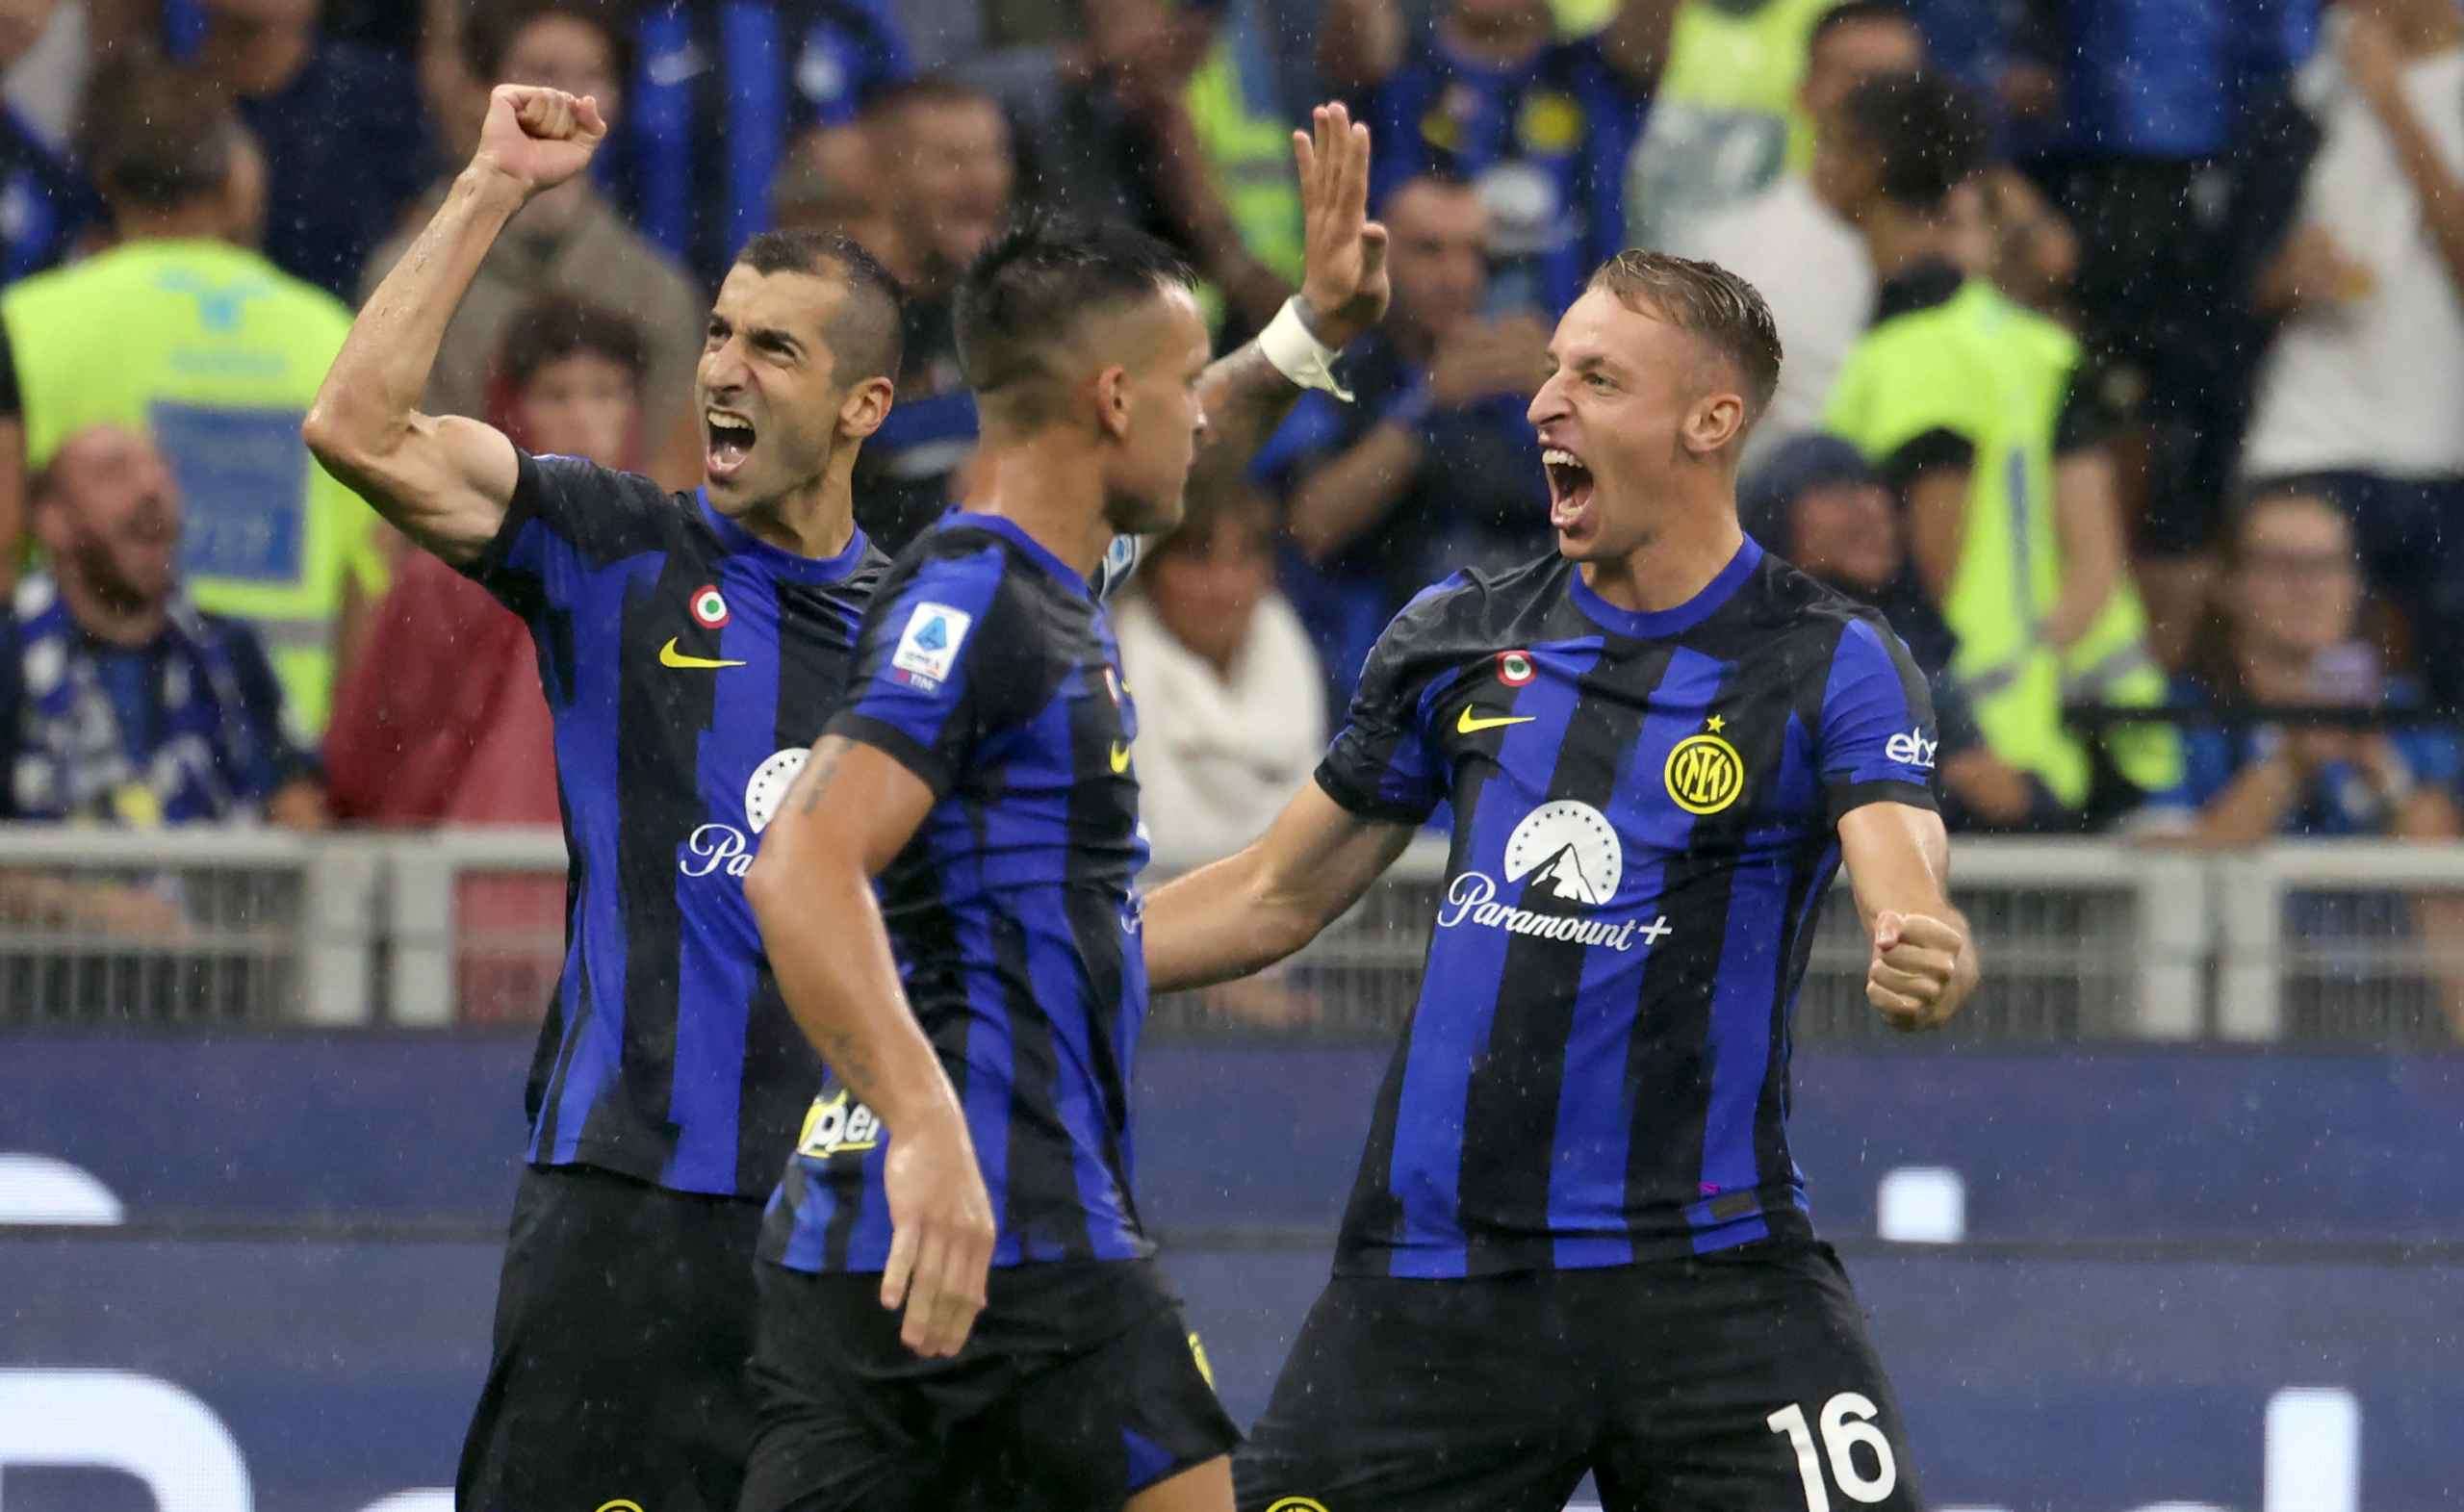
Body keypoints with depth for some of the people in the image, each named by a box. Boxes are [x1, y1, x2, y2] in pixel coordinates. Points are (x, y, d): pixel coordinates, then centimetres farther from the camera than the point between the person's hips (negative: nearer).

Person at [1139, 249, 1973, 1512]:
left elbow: (1905, 877, -18)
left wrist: (1926, 960, -43)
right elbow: (1277, 897, 19)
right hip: (1433, 1276, 4)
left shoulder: (1831, 663, -2)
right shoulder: (1459, 638, 10)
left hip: (1706, 1268, -3)